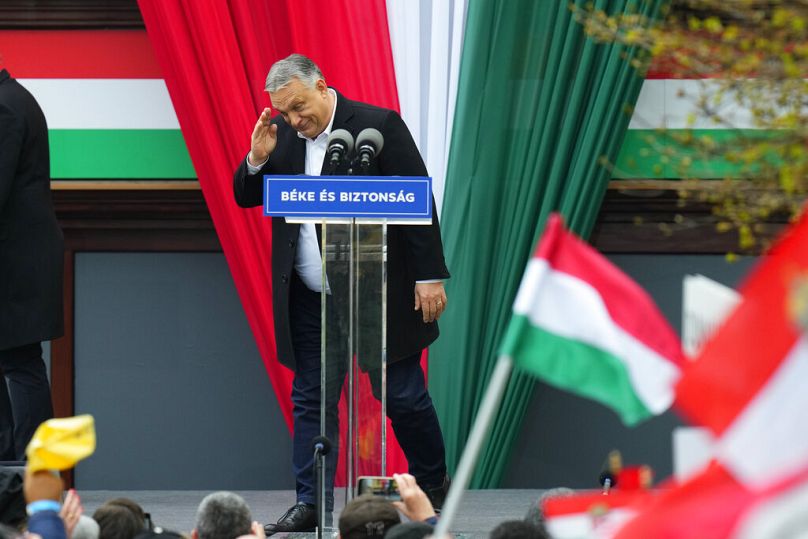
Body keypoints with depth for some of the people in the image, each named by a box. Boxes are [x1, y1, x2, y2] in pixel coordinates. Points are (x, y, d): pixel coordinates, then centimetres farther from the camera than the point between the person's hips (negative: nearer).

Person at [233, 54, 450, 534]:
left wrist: (430, 277, -12)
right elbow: (246, 198, 11)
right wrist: (257, 159, -10)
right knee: (311, 400, 3)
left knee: (403, 396, 2)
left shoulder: (378, 125, -10)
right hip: (311, 301, 5)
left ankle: (434, 485, 21)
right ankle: (312, 504, 7)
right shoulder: (281, 135, 4)